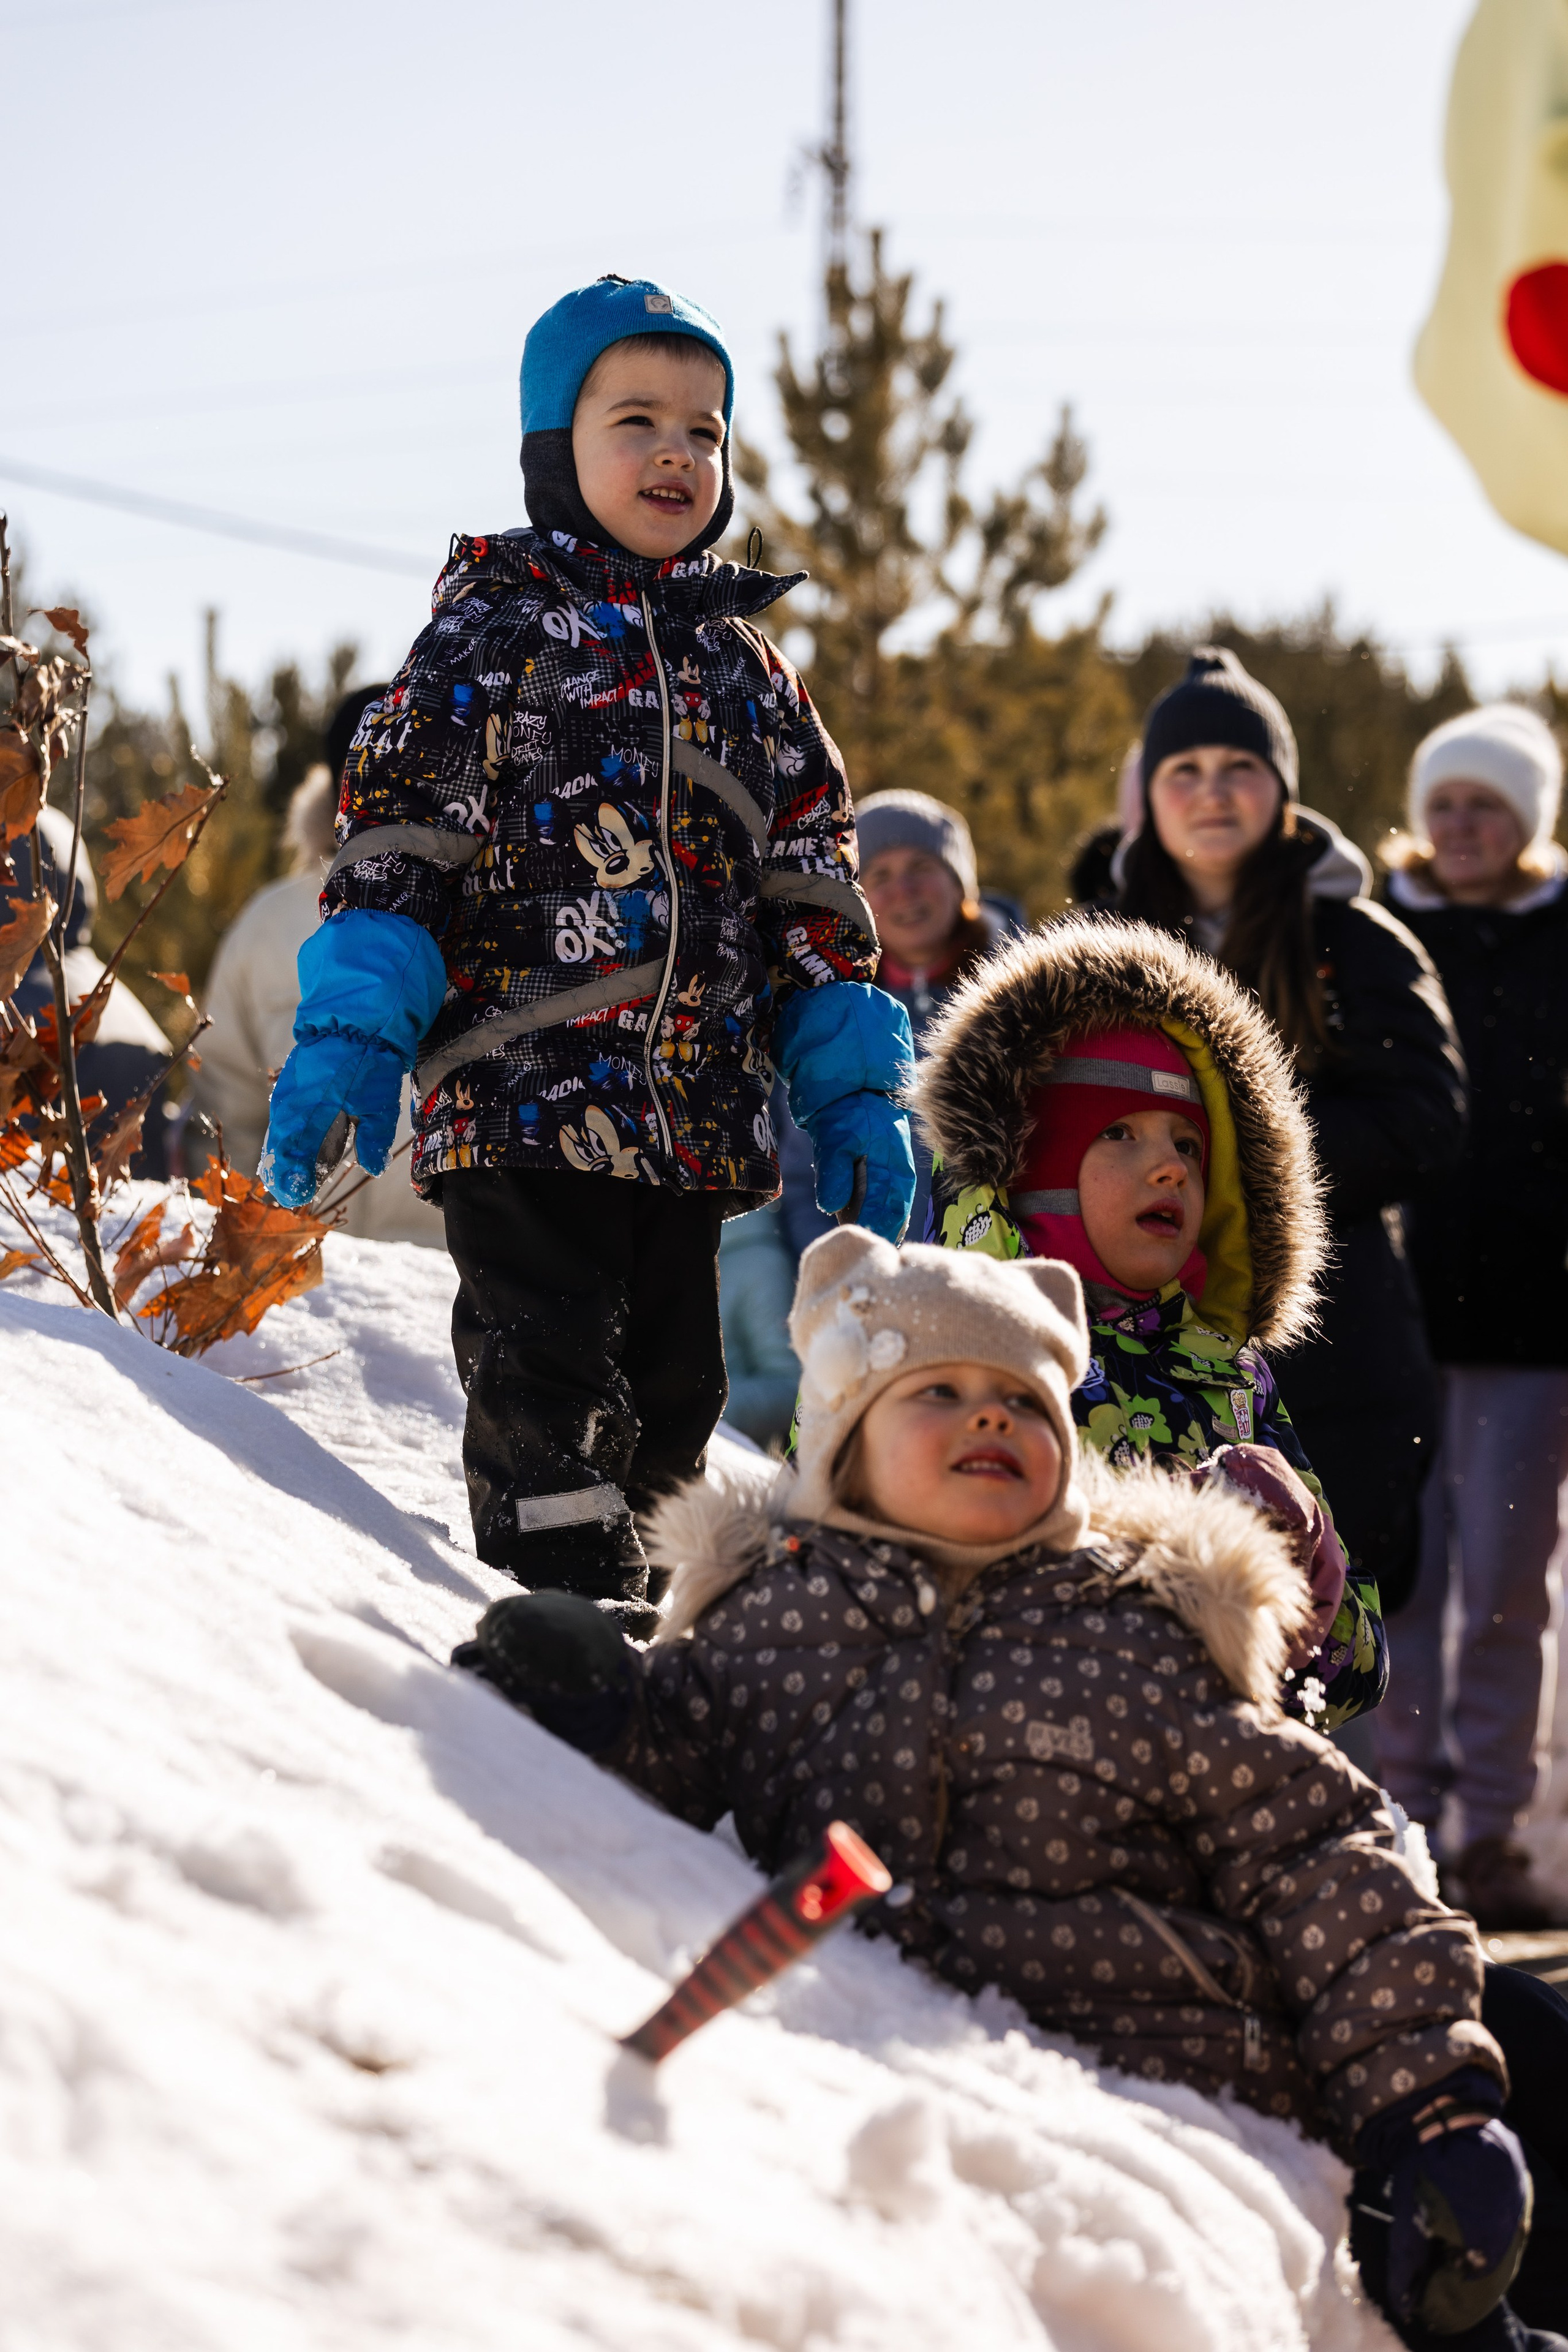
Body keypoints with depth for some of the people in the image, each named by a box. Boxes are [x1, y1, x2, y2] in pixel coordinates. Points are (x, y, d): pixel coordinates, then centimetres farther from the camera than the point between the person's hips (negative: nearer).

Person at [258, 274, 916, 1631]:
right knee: (550, 1412, -8)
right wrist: (349, 1037, -16)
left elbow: (814, 889, 18)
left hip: (695, 1111, 6)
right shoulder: (495, 626, 1)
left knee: (670, 1395, 10)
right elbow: (398, 834, -5)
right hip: (524, 1096, -6)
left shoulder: (746, 666, 16)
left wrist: (858, 1096, 11)